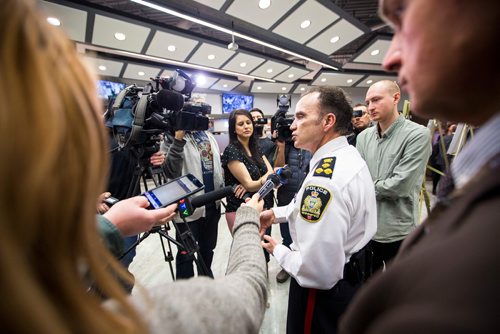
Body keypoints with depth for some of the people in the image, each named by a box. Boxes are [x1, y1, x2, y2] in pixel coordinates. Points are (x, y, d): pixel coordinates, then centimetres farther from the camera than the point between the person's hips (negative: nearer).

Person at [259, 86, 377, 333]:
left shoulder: (324, 179, -35)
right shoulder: (348, 156, -1)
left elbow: (317, 270, -35)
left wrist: (277, 251, -16)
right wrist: (275, 213, 4)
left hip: (324, 287, -8)